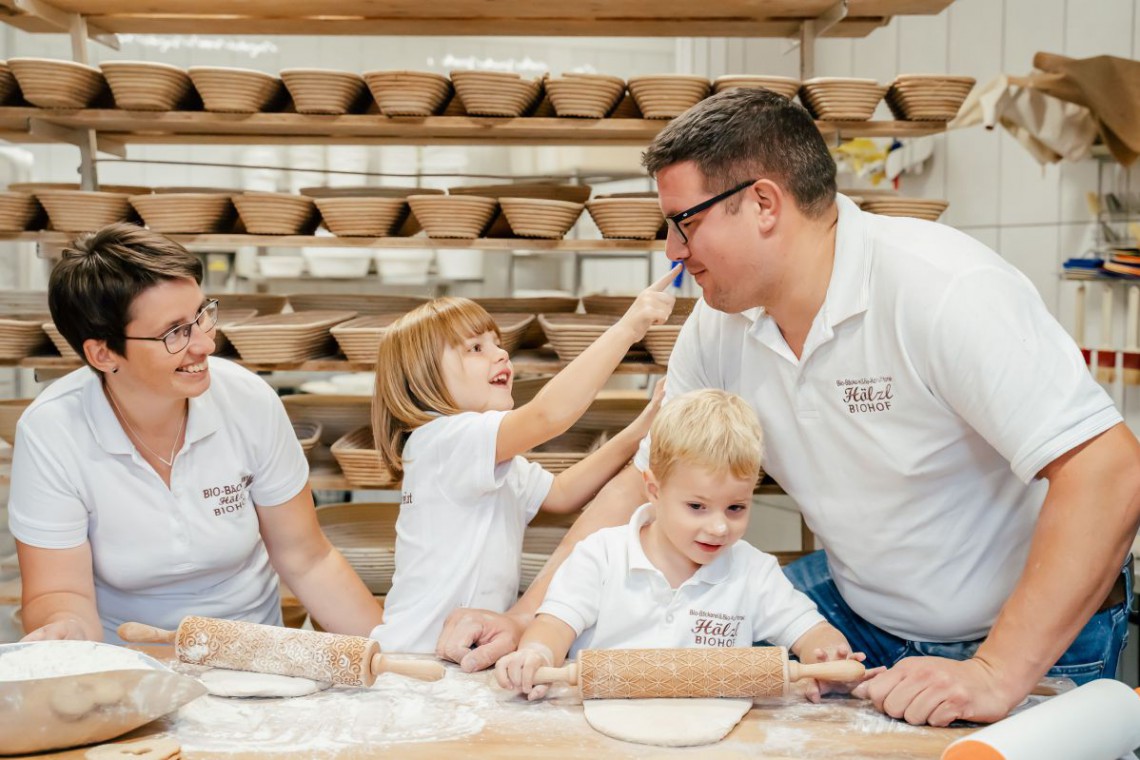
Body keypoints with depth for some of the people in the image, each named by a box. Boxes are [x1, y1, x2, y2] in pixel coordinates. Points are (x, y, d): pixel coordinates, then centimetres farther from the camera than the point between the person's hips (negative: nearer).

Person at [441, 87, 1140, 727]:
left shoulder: (944, 289, -27)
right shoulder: (721, 326, -5)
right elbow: (646, 485, 1)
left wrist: (997, 675, -33)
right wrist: (526, 619, -9)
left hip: (1036, 636, -4)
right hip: (858, 608, 5)